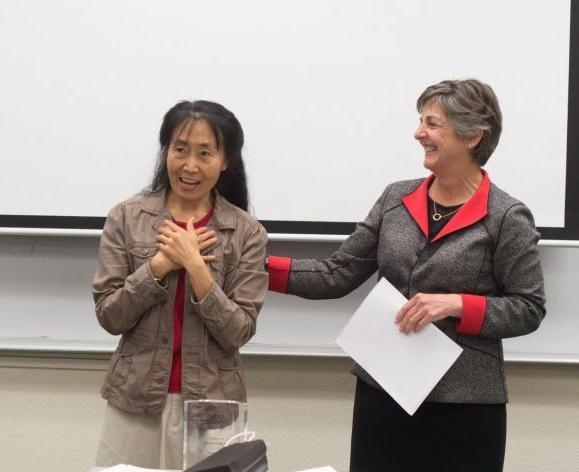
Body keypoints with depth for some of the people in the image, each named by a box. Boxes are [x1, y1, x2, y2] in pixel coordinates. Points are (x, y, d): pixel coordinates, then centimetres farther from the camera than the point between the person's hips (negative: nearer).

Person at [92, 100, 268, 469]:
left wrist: (194, 264, -18)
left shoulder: (247, 233, -4)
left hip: (211, 404, 0)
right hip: (135, 401, 1)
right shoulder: (126, 218, -1)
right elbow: (109, 316, -4)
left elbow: (238, 333, -9)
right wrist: (161, 264, -16)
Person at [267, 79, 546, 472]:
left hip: (464, 405, -4)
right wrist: (262, 268, -3)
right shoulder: (395, 199, 5)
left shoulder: (507, 218, -8)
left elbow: (529, 309, -7)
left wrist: (455, 304, -19)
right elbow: (338, 274, 6)